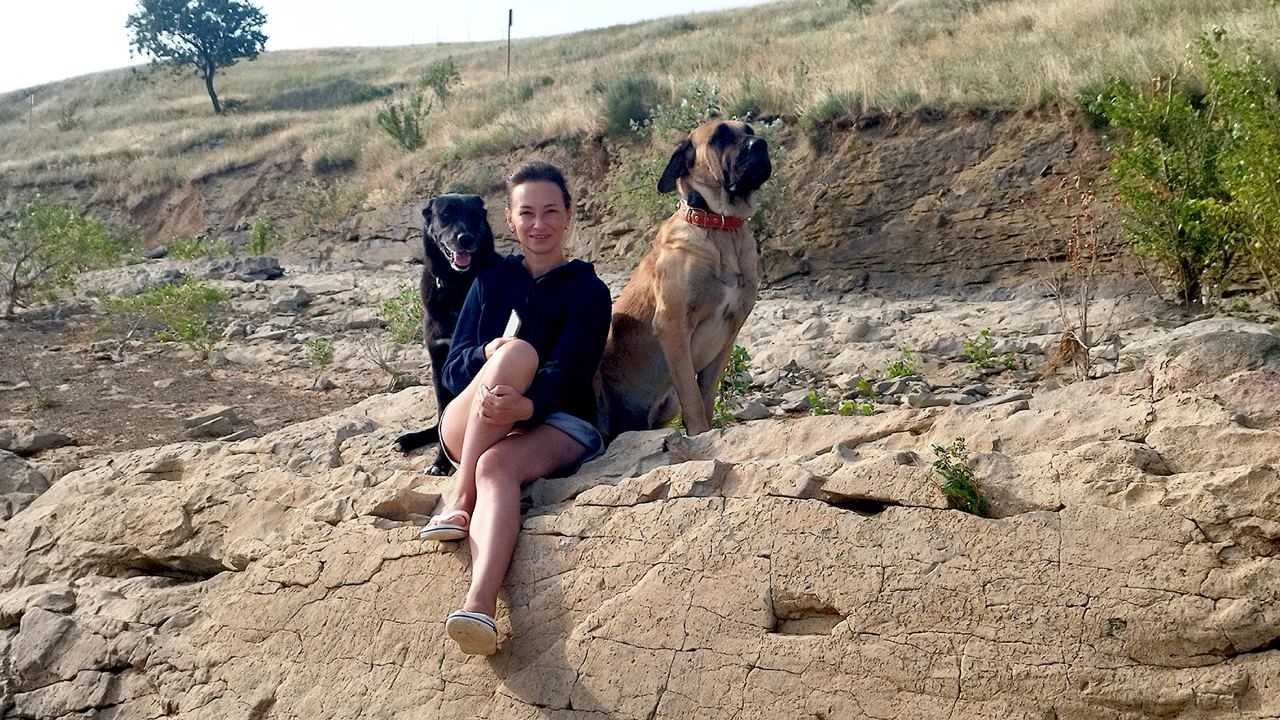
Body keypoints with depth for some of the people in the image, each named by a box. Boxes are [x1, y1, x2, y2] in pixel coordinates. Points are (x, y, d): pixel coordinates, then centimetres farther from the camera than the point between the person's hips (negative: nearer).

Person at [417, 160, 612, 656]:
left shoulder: (588, 290, 5)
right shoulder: (492, 281, 16)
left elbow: (570, 374, -10)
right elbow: (452, 369, 9)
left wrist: (524, 405, -33)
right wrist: (490, 354, -16)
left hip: (557, 426, -2)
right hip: (468, 427, 2)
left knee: (497, 467, -36)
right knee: (518, 352, -29)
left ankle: (481, 605, -58)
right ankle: (460, 498, -31)